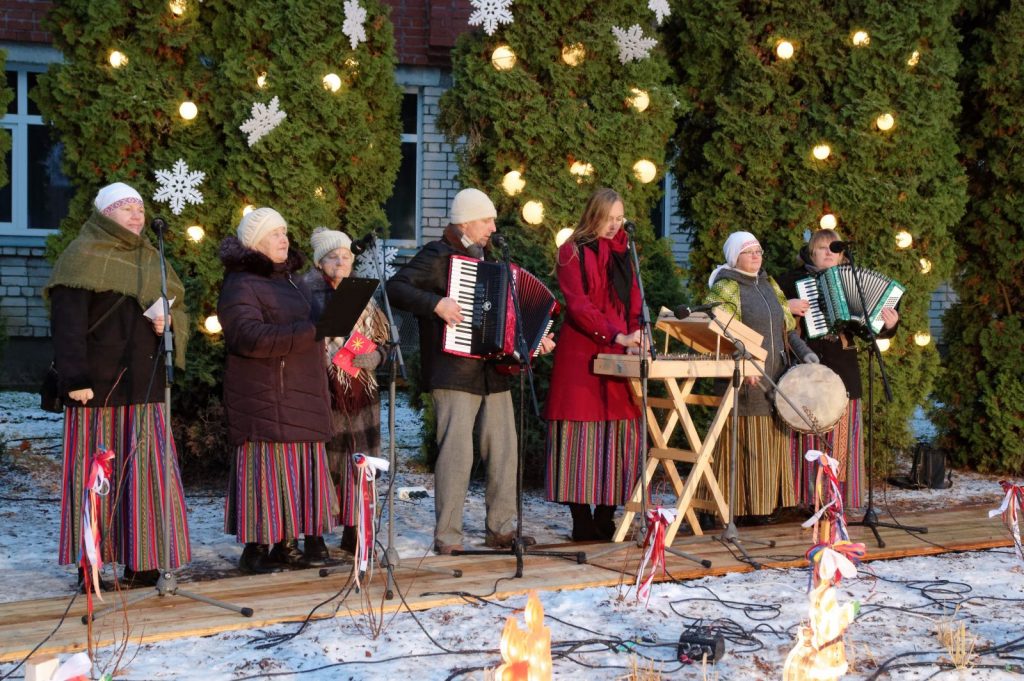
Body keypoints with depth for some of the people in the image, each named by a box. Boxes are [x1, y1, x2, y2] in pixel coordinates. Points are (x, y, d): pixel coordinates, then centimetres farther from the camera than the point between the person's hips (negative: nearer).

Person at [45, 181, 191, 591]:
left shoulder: (151, 260, 18)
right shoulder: (83, 257, -2)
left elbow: (179, 307, 23)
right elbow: (67, 323, -11)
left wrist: (168, 321, -2)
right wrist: (74, 378, -21)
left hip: (143, 384, 6)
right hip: (97, 385, -6)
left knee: (143, 472, 4)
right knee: (94, 474, -2)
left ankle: (141, 560, 9)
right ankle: (89, 564, 3)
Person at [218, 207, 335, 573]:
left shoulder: (288, 280, 21)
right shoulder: (240, 285, -8)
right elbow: (250, 337, -22)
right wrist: (309, 332, -25)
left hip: (301, 398, 9)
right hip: (265, 399, -9)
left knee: (298, 473, 7)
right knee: (267, 470, -8)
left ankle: (287, 543, 13)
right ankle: (256, 548, -2)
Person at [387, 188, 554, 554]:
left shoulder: (486, 259, 20)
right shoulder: (437, 256, -5)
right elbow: (396, 287, -16)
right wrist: (436, 303, -25)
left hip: (493, 370, 8)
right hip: (454, 372, -8)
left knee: (504, 448, 7)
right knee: (456, 451, -10)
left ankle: (501, 528, 17)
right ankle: (447, 536, -3)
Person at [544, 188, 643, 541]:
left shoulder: (622, 251, 17)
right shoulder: (573, 251, -1)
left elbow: (633, 299, 16)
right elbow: (578, 305, -10)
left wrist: (638, 336, -3)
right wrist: (617, 336, -19)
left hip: (619, 356, 6)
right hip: (582, 354, -6)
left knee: (618, 436, 2)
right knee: (582, 435, -5)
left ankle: (605, 518, 8)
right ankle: (582, 521, -2)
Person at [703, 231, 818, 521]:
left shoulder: (769, 286, 18)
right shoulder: (725, 288, -5)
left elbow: (787, 327, 20)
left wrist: (804, 352, 3)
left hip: (775, 379, 7)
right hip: (745, 382, -7)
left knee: (772, 442, 8)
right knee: (744, 443, -7)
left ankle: (766, 503, 13)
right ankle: (739, 506, -4)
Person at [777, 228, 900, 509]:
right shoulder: (795, 279, 6)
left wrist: (887, 325, -3)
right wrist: (787, 306, -17)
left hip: (843, 370, 4)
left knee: (840, 436, 2)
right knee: (809, 433, -6)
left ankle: (837, 497, 7)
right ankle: (807, 496, -3)